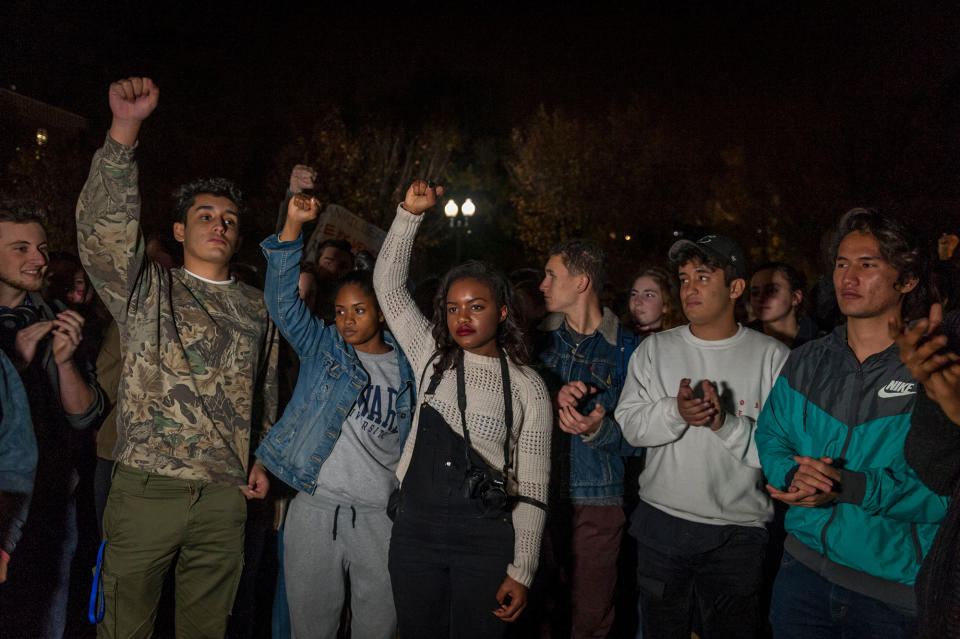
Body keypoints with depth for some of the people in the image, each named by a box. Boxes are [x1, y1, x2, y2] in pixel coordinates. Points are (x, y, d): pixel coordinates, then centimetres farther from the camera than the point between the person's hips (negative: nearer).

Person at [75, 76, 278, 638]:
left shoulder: (257, 308, 13)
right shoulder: (147, 289, 3)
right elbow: (105, 230, -16)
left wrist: (263, 459, 10)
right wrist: (125, 129, -25)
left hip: (226, 497, 3)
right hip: (145, 488, -2)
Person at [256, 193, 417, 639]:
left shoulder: (406, 367, 6)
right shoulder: (321, 348, 5)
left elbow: (413, 442, 12)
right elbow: (283, 301, -9)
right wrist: (292, 226, -20)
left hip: (381, 514, 0)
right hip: (315, 507, 0)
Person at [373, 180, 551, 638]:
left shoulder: (528, 387, -1)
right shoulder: (431, 358, 5)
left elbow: (532, 486, -1)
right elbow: (388, 284, 3)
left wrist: (522, 570, -4)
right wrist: (410, 214, -6)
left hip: (486, 539, -2)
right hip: (415, 531, 2)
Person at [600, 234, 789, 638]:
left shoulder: (771, 357, -5)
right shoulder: (654, 350, 4)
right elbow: (629, 424, -4)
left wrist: (725, 424, -24)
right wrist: (675, 411, -21)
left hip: (737, 533, -2)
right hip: (660, 525, 3)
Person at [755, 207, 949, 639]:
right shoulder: (804, 364, 5)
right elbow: (770, 437, 6)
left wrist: (850, 487, -29)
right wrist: (793, 474, -17)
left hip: (897, 588, -3)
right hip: (803, 567, 4)